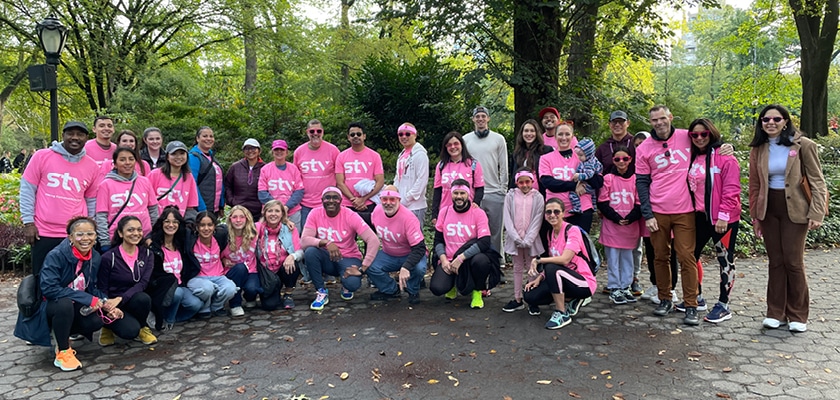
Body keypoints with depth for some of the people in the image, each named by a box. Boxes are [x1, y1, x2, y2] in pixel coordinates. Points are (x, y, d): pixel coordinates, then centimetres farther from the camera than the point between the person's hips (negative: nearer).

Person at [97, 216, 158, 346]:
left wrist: (120, 298, -27)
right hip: (113, 304, -3)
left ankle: (142, 328, -3)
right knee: (130, 331, -30)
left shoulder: (147, 254, 1)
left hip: (135, 302, 3)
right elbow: (102, 289, -5)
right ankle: (109, 326, 7)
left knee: (143, 298, -34)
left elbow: (143, 283, -12)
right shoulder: (109, 257, -9)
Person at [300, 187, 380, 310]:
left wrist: (362, 268, -28)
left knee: (353, 283, -33)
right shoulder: (315, 214, -10)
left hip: (348, 258, -2)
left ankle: (346, 286, 9)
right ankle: (321, 292, -10)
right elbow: (303, 241, -19)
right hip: (327, 258, 2)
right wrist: (326, 242, -36)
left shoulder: (350, 216, -16)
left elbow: (373, 241, -23)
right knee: (310, 251, -30)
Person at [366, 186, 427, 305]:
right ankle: (391, 290, 7)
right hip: (388, 255, 4)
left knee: (419, 268, -35)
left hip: (410, 255, -4)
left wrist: (405, 267, -43)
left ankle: (413, 291, 1)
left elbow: (419, 248, -32)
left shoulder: (408, 217, -28)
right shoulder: (377, 211, -11)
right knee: (370, 266, -22)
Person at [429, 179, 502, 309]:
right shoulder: (444, 212, 3)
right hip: (448, 261, 2)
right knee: (437, 288, -24)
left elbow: (485, 242, -18)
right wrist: (443, 259, -11)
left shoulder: (478, 213, -7)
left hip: (470, 259, -2)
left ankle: (477, 292, -4)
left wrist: (461, 258, -24)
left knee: (481, 260, -38)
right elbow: (438, 240, 7)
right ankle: (453, 284, 17)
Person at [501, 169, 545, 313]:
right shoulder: (510, 196, 3)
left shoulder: (538, 197, 0)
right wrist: (516, 238, -12)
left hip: (530, 240, -1)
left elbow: (537, 220, -6)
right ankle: (517, 299, 15)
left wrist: (527, 240, -14)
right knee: (517, 268, 9)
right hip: (514, 239, 2)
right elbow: (508, 219, -2)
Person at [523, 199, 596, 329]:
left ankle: (562, 314, -18)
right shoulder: (550, 233, 7)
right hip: (562, 279, 8)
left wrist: (538, 260, -23)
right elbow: (552, 261, 9)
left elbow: (564, 259, -29)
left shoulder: (572, 231, -16)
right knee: (530, 296, -6)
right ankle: (574, 300, 10)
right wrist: (539, 279, -6)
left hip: (584, 284, -8)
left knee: (552, 269, -34)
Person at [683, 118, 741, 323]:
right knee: (690, 255, 13)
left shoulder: (724, 156, -11)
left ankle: (723, 306, 12)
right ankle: (697, 298, 29)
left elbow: (731, 190, -16)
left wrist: (723, 216, -19)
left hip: (723, 219, -7)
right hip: (699, 216, 8)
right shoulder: (692, 157, 10)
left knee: (725, 260, 3)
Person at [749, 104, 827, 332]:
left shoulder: (803, 145, -6)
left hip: (794, 210, -3)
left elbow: (817, 181, -6)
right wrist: (755, 217, 7)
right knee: (775, 262, 9)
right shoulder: (758, 149, 5)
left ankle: (797, 315, 14)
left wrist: (816, 213, -14)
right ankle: (776, 313, 18)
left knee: (793, 262, 0)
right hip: (768, 210, 4)